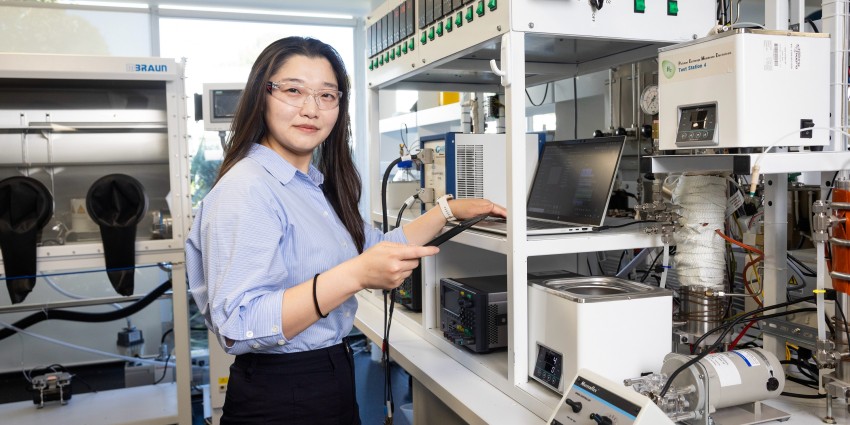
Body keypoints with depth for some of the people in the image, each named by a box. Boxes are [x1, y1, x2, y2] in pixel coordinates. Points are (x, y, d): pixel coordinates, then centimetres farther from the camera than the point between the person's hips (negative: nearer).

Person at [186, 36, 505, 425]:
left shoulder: (315, 185, 8)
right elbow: (238, 328, -29)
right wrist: (355, 277, -36)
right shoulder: (246, 190, -20)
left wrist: (449, 211, 18)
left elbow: (376, 248, 21)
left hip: (334, 384, 9)